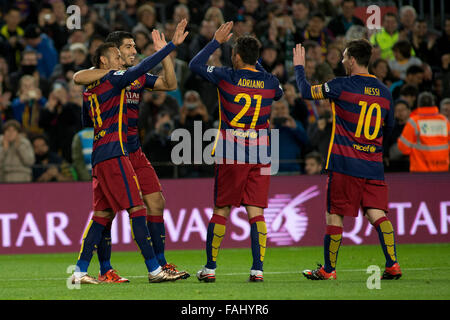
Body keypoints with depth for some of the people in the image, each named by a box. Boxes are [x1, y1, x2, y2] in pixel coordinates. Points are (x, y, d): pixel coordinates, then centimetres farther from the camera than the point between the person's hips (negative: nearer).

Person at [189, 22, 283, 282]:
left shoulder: (226, 77, -7)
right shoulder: (270, 82, 0)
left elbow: (195, 65, 5)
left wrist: (216, 42, 10)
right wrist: (258, 66, 30)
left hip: (230, 154, -2)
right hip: (260, 153, 2)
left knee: (221, 210, 7)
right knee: (256, 211, 2)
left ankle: (210, 268, 10)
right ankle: (258, 269, -5)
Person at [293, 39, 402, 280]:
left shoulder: (342, 86, -8)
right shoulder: (384, 92, 8)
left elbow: (307, 91, 2)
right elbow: (388, 129, 19)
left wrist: (299, 67, 18)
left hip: (344, 163, -5)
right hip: (374, 165, 5)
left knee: (335, 215, 4)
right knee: (376, 213, 2)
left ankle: (328, 269, 12)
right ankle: (392, 264, -10)